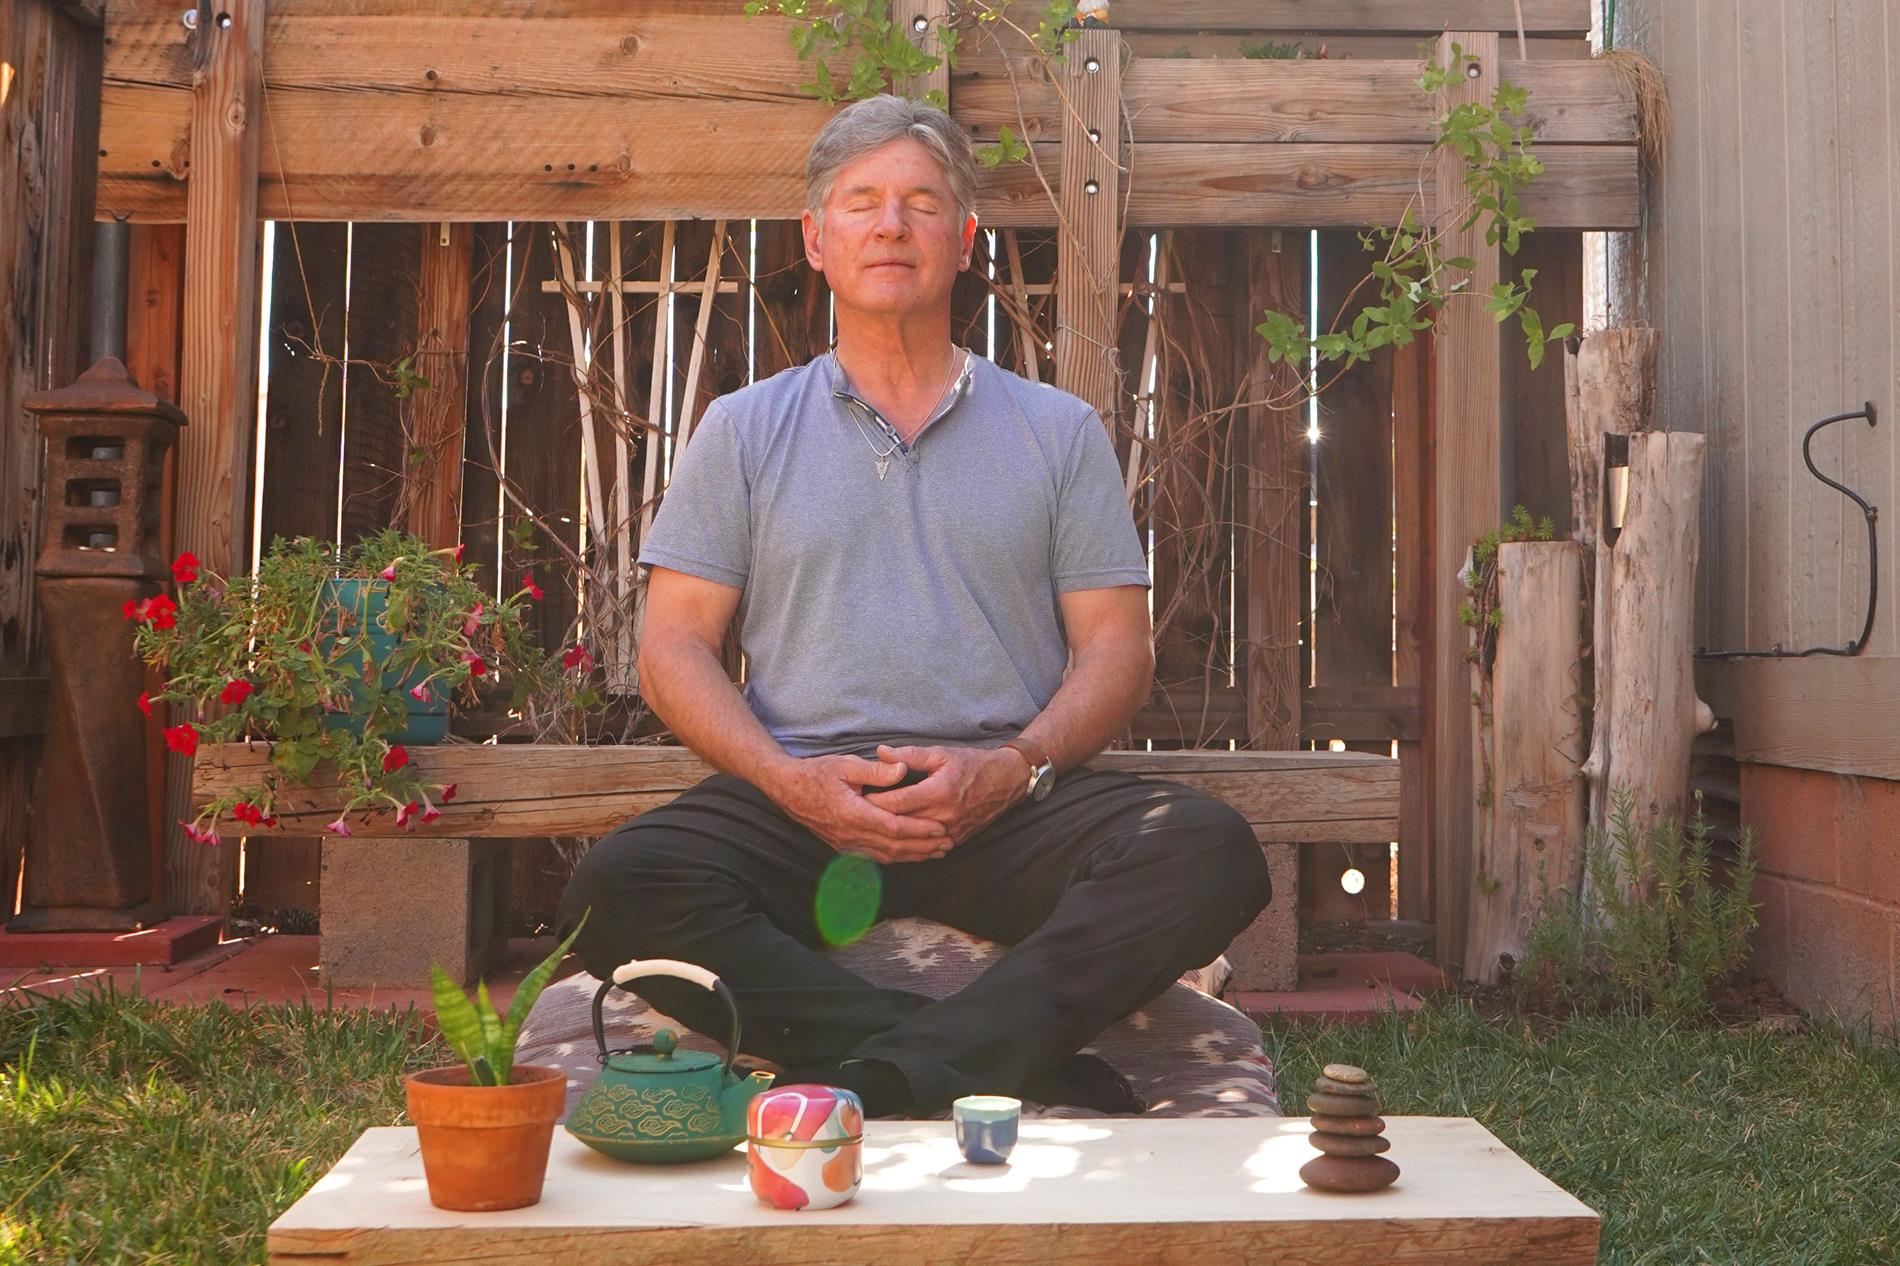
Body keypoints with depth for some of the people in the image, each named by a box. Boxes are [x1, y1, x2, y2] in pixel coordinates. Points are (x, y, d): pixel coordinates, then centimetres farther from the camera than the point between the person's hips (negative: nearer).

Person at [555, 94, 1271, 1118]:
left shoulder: (1059, 431, 17)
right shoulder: (743, 430, 17)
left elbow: (1118, 649, 11)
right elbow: (674, 648, 9)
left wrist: (1013, 767, -10)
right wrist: (791, 780, -10)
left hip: (1012, 800, 0)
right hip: (797, 797, 0)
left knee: (1208, 851, -29)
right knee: (617, 890, -30)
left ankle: (879, 1082, -37)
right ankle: (1030, 1070, -32)